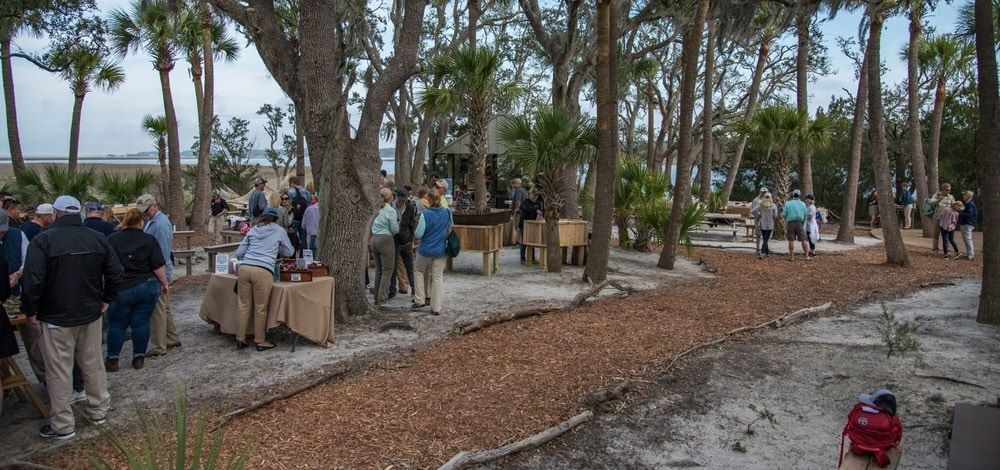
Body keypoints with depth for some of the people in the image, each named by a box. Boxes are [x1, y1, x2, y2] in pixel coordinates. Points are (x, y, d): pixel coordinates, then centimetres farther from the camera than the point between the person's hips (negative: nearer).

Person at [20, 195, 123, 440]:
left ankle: (62, 425, 11)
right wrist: (106, 300, 13)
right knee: (93, 365, 16)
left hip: (56, 317, -4)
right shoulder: (98, 238, 1)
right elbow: (115, 273, 3)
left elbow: (32, 281, -17)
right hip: (91, 314, 5)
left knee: (58, 372, 4)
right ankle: (99, 411, 26)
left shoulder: (43, 240, -13)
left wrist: (30, 310, -4)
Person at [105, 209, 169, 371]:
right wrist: (165, 283, 3)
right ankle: (139, 358, 11)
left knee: (116, 324, 9)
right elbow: (159, 266, -7)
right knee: (141, 323, 7)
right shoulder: (150, 240, -3)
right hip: (148, 288, 0)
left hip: (121, 289, 0)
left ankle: (112, 360, 13)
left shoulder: (112, 239, -1)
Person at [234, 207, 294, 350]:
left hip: (244, 268, 4)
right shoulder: (279, 231, 14)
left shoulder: (252, 230, 21)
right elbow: (289, 252, 24)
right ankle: (260, 342, 13)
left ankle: (240, 339, 18)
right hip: (263, 271, -4)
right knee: (260, 308, 4)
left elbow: (239, 253, 20)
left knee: (244, 306, 11)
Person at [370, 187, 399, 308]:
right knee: (387, 271, -3)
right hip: (386, 239, -7)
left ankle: (377, 298, 18)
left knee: (378, 270, 14)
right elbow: (395, 230, -8)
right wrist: (397, 221, 9)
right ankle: (382, 300, -8)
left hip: (374, 239, 7)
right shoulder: (391, 211, -10)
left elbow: (371, 225, 15)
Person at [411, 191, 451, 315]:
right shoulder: (447, 213, -4)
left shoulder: (425, 214, -17)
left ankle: (420, 300, 18)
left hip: (426, 250, -3)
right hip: (441, 251, 3)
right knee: (438, 277, 8)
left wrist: (415, 233, 6)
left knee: (418, 271, 21)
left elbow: (418, 235, -14)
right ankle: (436, 308, 8)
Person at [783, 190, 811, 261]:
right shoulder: (803, 204, 6)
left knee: (791, 240, 1)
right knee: (803, 240, 4)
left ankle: (791, 256, 1)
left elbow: (784, 215, -3)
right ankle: (807, 256, 4)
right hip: (800, 223, 1)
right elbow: (805, 215, 8)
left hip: (790, 223, -1)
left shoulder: (788, 203, 0)